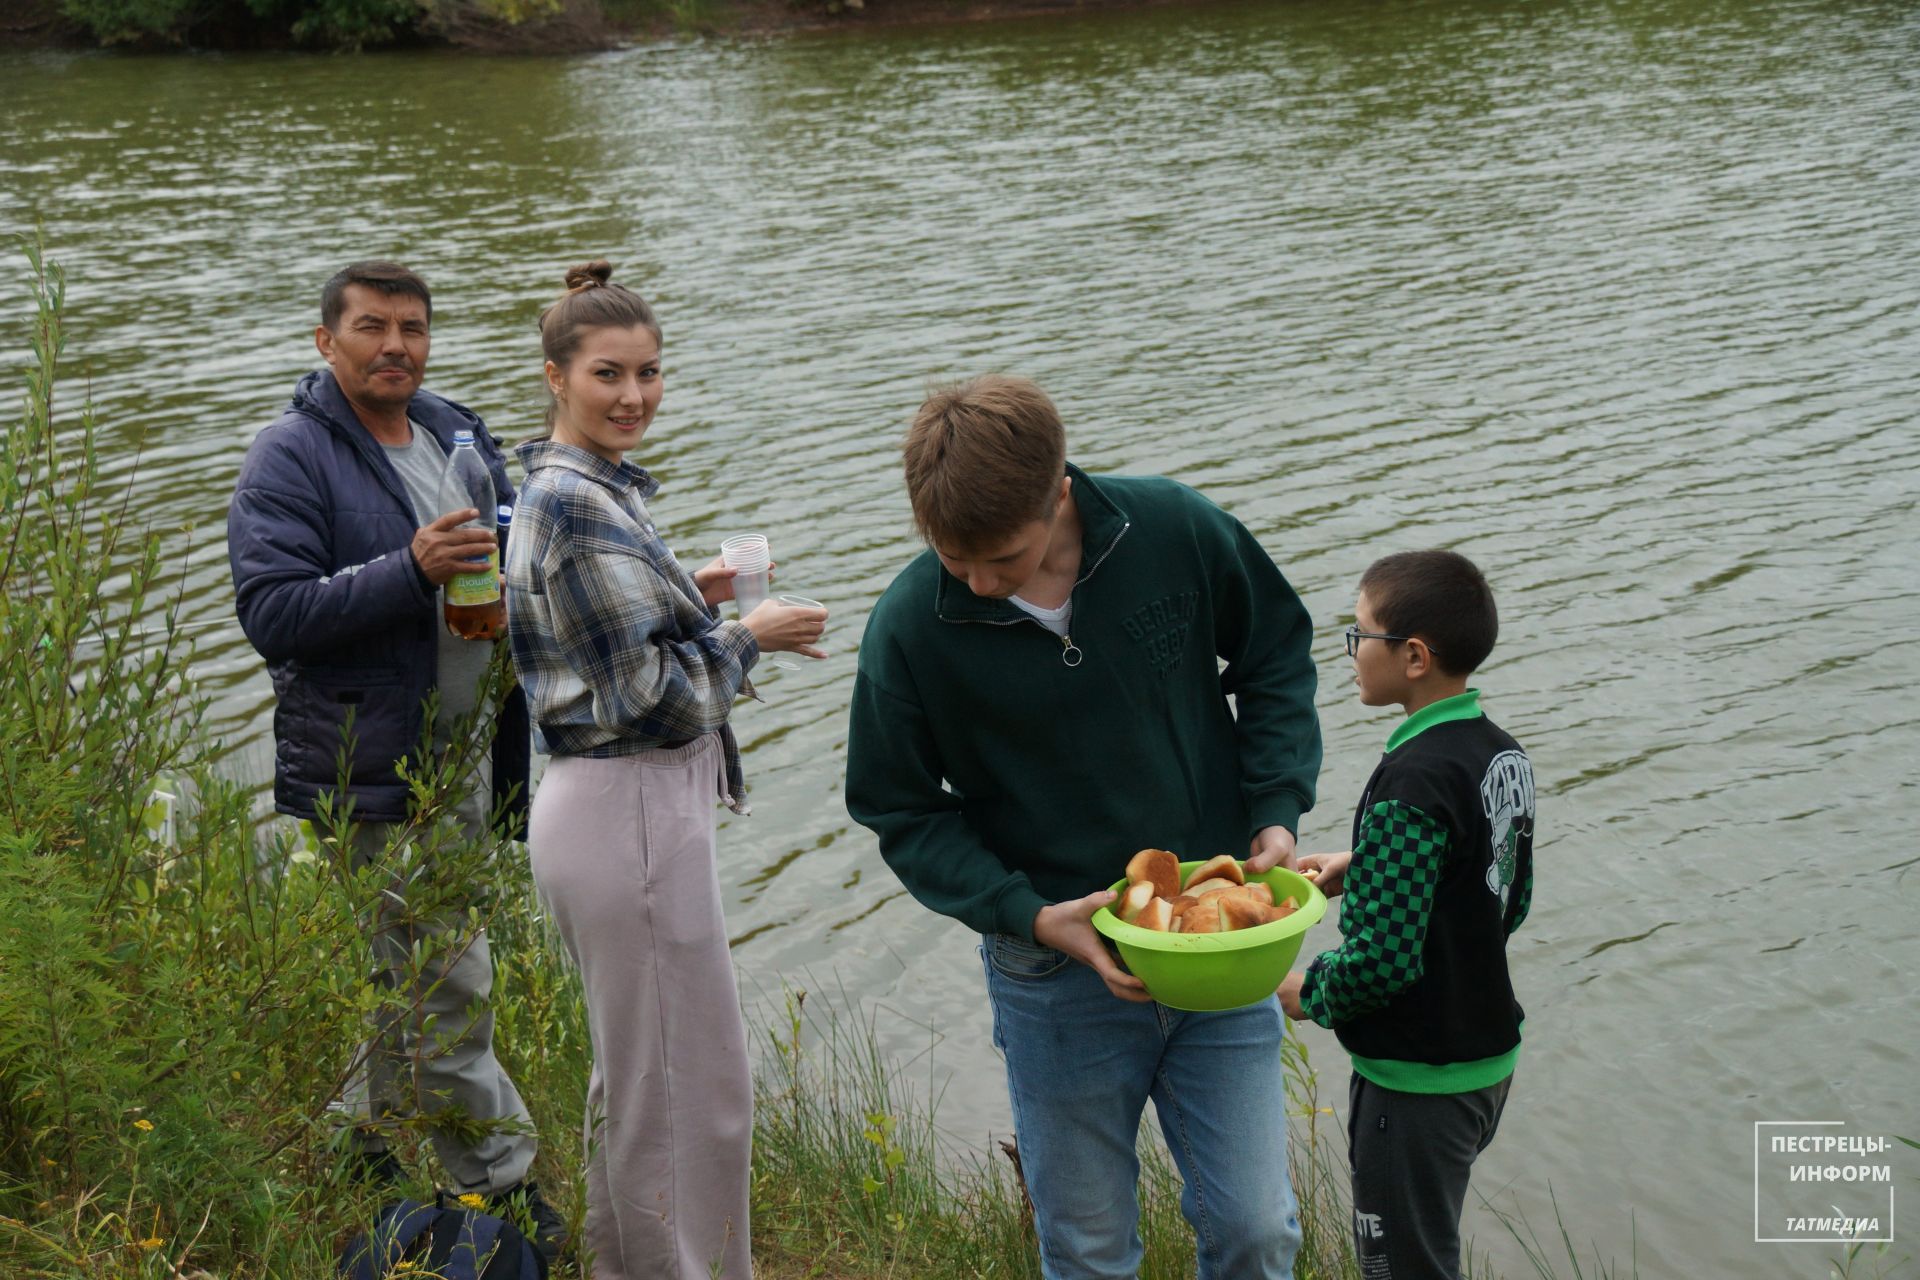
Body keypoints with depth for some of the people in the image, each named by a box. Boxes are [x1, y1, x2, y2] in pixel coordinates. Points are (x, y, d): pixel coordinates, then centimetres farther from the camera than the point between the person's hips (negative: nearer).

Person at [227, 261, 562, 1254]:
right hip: (368, 770, -7)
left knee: (402, 976, 18)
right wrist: (411, 571, -28)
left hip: (464, 753, 7)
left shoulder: (457, 435, 12)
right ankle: (505, 1183, 10)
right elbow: (270, 613, -19)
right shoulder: (288, 459, -10)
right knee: (448, 986, -2)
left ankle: (368, 1140, 35)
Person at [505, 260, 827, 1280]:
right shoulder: (577, 503, -20)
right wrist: (749, 635, -6)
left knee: (633, 1078, 24)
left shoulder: (580, 486, 11)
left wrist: (685, 595, 10)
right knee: (696, 1092, 2)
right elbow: (658, 700, -21)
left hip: (609, 806, 11)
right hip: (631, 818, -11)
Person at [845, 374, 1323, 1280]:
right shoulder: (910, 629, -16)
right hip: (1058, 971, -1)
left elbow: (1275, 655, 5)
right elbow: (904, 814, -4)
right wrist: (1029, 916, -18)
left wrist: (1278, 811, -7)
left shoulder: (1175, 529, -13)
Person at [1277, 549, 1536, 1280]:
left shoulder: (1410, 785, -26)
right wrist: (1357, 870, 9)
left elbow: (1383, 961, -28)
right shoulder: (1503, 754, 1)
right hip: (1488, 1058, 9)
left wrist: (1307, 994, -8)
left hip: (1416, 1081, -9)